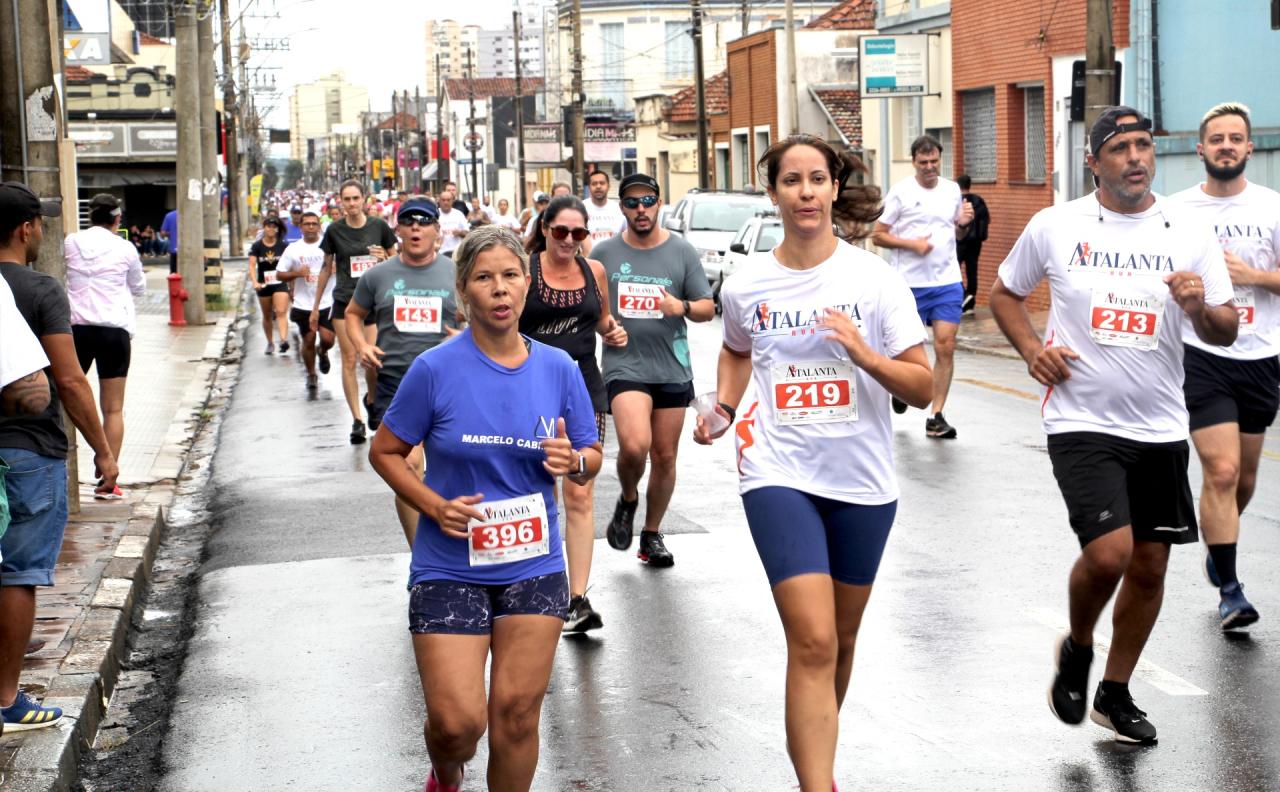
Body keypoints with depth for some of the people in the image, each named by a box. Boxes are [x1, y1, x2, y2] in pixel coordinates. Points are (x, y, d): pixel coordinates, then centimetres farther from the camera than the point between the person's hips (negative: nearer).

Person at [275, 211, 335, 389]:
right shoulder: (293, 249, 2)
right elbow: (279, 274, 4)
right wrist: (296, 273, -14)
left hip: (327, 303, -1)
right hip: (303, 305, 1)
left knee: (327, 339, -8)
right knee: (308, 341, 6)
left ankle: (322, 352, 29)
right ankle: (311, 374, 26)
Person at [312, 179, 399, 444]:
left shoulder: (379, 226, 0)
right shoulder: (335, 230, 1)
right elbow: (327, 268, 11)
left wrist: (384, 258, -13)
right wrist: (316, 306, 13)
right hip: (344, 301, 1)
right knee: (349, 360, -2)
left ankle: (371, 399, 24)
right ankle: (357, 420, 3)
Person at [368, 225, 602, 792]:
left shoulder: (558, 368, 0)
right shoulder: (435, 369, -9)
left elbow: (592, 457, 10)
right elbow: (385, 452, 0)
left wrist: (574, 461, -14)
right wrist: (436, 506, -13)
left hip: (534, 567, 2)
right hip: (449, 568, -2)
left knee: (517, 715, 3)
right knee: (457, 721, -6)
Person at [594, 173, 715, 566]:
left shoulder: (682, 252, 3)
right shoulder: (604, 253, 3)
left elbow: (708, 308, 5)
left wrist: (682, 307, -16)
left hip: (673, 369, 2)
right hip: (625, 366, -2)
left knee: (665, 457, 8)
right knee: (634, 445, -23)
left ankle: (652, 535, 25)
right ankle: (627, 500, 9)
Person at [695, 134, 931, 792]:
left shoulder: (874, 278, -5)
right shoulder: (745, 288, 0)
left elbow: (923, 388, -7)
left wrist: (863, 354, -23)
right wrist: (723, 408, 5)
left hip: (862, 480, 1)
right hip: (779, 474, -1)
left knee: (841, 640, 16)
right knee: (812, 641, -15)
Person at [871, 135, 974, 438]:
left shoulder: (952, 190, 11)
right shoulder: (901, 192, -3)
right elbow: (878, 235, -3)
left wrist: (963, 223, 2)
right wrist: (911, 244, -15)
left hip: (948, 281, 3)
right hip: (909, 284, -3)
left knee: (946, 348, -5)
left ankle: (935, 418, 1)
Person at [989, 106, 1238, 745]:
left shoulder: (1189, 234, 1)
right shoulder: (1055, 226, -3)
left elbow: (1225, 333, 5)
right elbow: (1003, 292, 12)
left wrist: (1201, 308, -18)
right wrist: (1031, 350, -5)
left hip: (1160, 427, 3)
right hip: (1082, 422, -3)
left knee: (1149, 565, 9)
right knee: (1109, 552, -18)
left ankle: (1115, 694, 29)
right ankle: (1077, 648, 14)